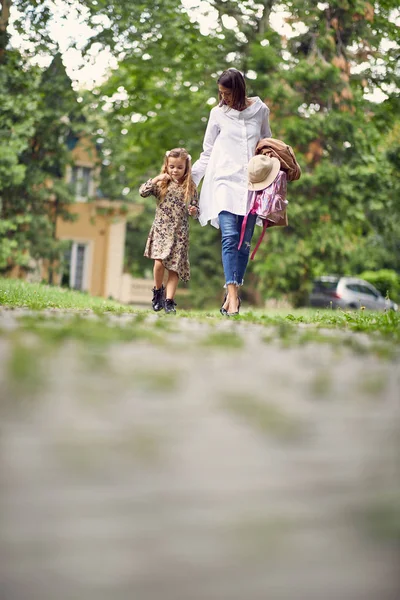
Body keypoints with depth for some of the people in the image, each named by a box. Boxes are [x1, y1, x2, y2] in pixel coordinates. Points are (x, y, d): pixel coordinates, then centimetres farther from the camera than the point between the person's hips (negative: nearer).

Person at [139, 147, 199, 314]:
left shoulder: (190, 188, 5)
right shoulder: (161, 184, 3)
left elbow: (196, 212, 9)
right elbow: (142, 192, -6)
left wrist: (193, 211, -13)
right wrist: (156, 179, -14)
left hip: (179, 233, 1)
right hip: (160, 230, -1)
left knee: (174, 268, -1)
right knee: (159, 262, -17)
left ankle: (169, 300, 6)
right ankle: (158, 291, 9)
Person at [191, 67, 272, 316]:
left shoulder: (260, 110, 9)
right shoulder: (218, 114, 8)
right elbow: (207, 153, 13)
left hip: (252, 182, 2)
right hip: (225, 180, -2)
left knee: (245, 241, -1)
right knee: (230, 236, -17)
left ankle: (233, 292, 5)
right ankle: (232, 294, -21)